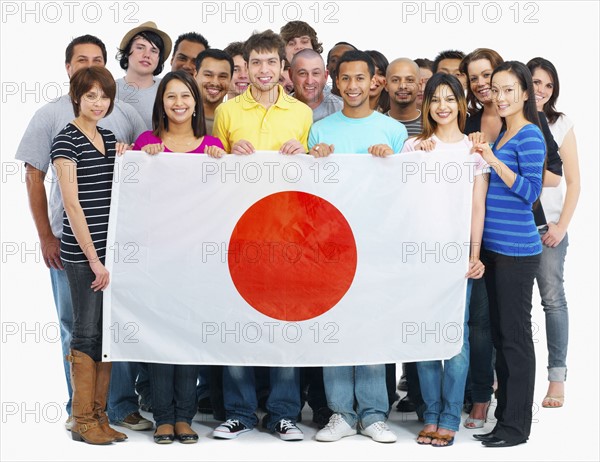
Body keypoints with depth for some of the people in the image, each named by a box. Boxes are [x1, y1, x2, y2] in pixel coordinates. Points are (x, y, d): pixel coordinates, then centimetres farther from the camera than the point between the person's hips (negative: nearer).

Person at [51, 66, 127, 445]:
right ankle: (82, 421, 8)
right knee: (87, 332, -1)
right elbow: (72, 203, -12)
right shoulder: (66, 141, -8)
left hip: (112, 248, 7)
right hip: (82, 251, -7)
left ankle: (99, 414, 17)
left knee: (108, 331, 8)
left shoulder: (109, 138, 13)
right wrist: (93, 259, -14)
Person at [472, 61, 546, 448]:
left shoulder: (529, 136, -9)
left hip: (517, 251, -9)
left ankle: (517, 424, 4)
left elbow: (531, 191, -16)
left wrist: (493, 160, -19)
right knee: (500, 333, 12)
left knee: (515, 335, -3)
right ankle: (504, 418, 20)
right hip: (494, 248, 9)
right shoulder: (500, 136, 16)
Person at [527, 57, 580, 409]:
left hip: (548, 226, 0)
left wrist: (562, 226, -4)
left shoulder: (561, 124, 6)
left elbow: (573, 182, 5)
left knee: (553, 298, -3)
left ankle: (558, 377, 1)